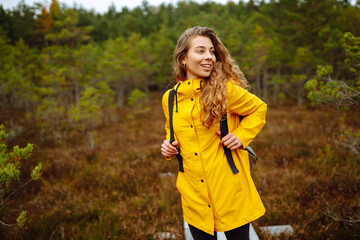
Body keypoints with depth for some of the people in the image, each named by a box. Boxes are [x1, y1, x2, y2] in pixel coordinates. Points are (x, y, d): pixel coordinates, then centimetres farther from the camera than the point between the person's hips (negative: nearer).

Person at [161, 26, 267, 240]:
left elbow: (259, 109, 5)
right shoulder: (170, 99, 1)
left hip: (230, 188, -3)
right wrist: (170, 146, -2)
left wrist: (241, 136, -9)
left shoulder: (225, 90, -10)